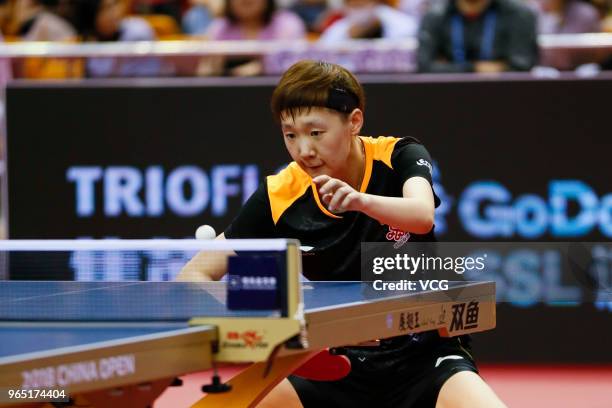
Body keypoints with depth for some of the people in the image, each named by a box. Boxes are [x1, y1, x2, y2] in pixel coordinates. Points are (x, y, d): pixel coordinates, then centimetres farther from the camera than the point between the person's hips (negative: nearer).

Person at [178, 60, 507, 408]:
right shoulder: (279, 197, -5)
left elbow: (423, 216, -30)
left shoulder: (401, 157, -7)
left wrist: (361, 200, -50)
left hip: (425, 358, -2)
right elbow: (195, 275, -4)